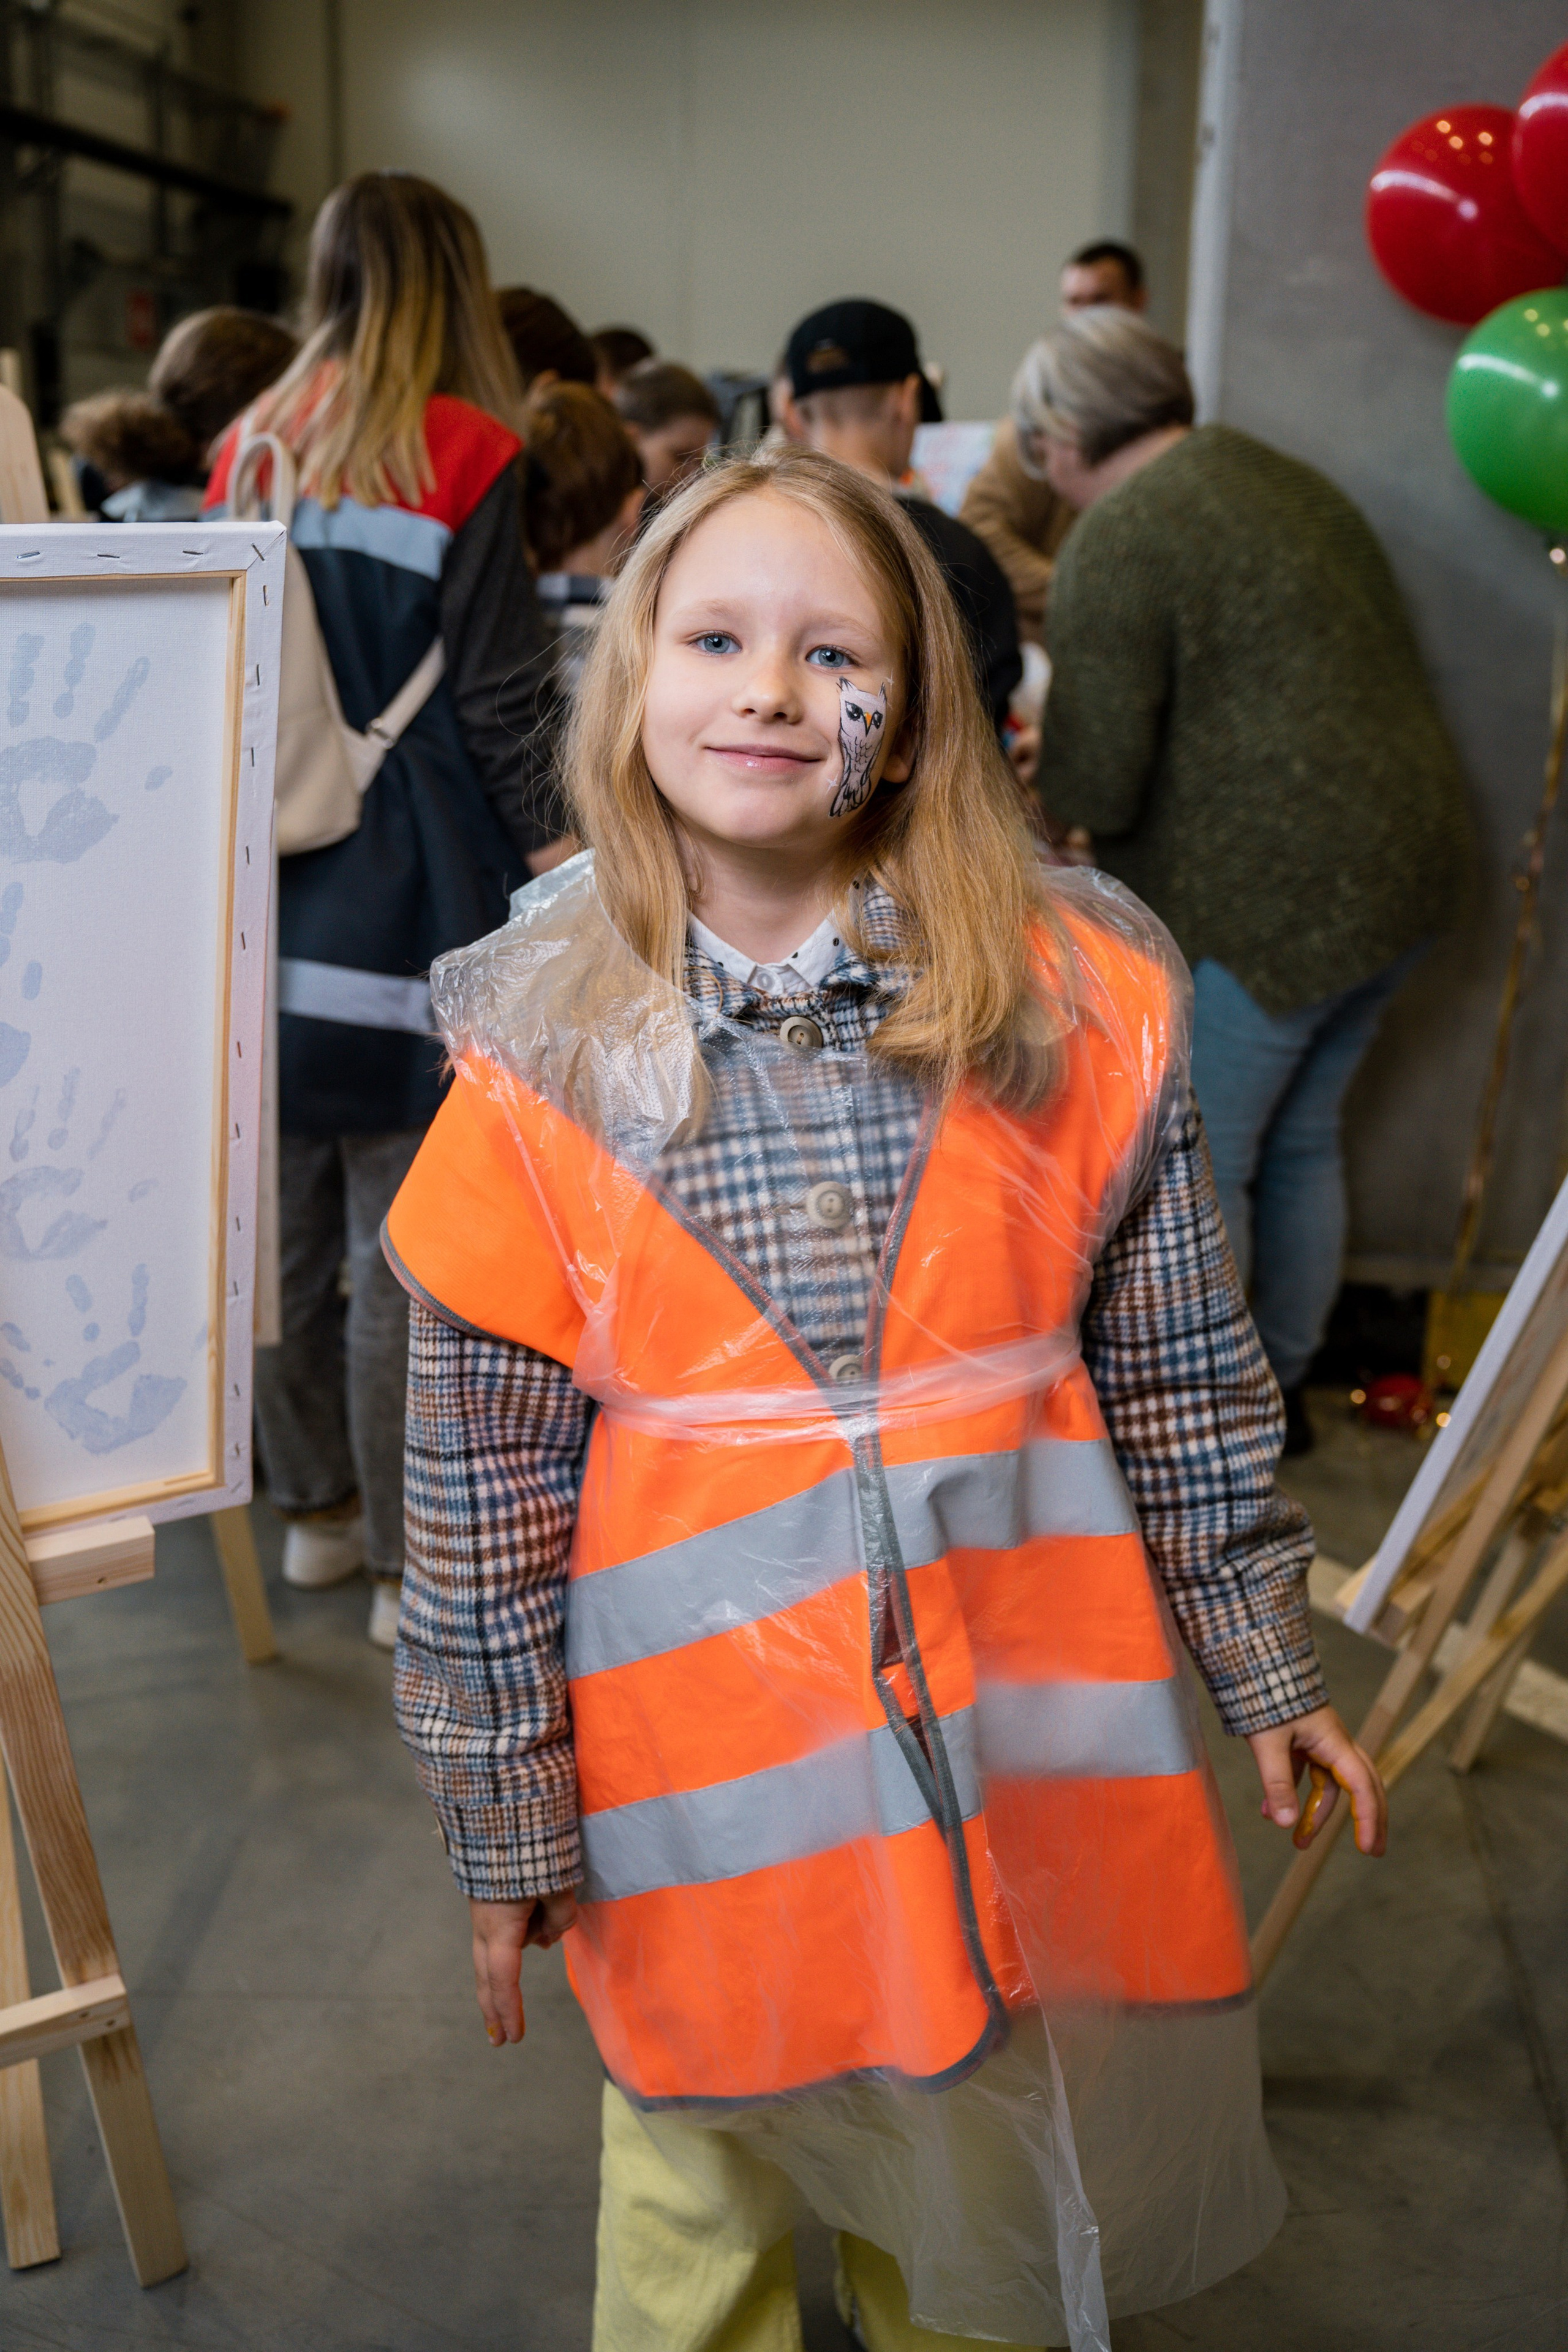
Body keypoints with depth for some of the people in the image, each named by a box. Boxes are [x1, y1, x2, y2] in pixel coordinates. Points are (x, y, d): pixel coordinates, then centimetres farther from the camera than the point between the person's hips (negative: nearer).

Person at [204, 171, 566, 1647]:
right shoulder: (463, 455, -6)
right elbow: (500, 698, -8)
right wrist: (553, 853, 1)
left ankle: (315, 1506, 29)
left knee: (282, 1217, 14)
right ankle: (416, 1561, 9)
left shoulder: (252, 451, 10)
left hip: (267, 896, 6)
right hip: (408, 897, -6)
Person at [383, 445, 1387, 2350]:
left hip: (1018, 1725, 1)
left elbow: (1181, 1373, 2)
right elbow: (483, 1479, -4)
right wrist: (508, 1822, 0)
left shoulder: (1072, 1003, -7)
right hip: (708, 1755, 0)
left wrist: (1266, 1663, 7)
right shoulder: (541, 1054, -8)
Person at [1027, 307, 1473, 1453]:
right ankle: (1283, 1385, 36)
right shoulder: (1277, 476, 13)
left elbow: (1095, 790, -19)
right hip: (1403, 859, 9)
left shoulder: (1116, 544, -14)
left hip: (1266, 899, -9)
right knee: (1301, 1141, 21)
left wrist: (1035, 756, 5)